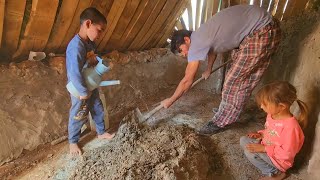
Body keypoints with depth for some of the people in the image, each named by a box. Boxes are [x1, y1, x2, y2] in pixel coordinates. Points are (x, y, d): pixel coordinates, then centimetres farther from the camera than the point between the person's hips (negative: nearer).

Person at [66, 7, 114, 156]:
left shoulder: (90, 42, -2)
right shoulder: (76, 46, -31)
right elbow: (74, 74, -34)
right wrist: (84, 92, -25)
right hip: (80, 91, -8)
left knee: (98, 110, 21)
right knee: (78, 117, 10)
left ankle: (101, 132, 42)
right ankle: (73, 142, 33)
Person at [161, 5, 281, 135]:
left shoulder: (197, 42, -19)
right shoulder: (201, 36, 8)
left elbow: (187, 81, -14)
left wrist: (170, 100, -1)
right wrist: (208, 70, 47)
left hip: (263, 32, -10)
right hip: (259, 25, 10)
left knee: (234, 79, -5)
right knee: (242, 76, 18)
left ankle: (220, 122, 10)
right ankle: (227, 109, 35)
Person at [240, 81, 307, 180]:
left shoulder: (290, 126, -33)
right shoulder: (272, 114, -7)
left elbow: (288, 153, -27)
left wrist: (264, 149, -27)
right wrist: (260, 134, -4)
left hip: (279, 159, -8)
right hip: (265, 147, 8)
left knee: (249, 152, -24)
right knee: (243, 140, 3)